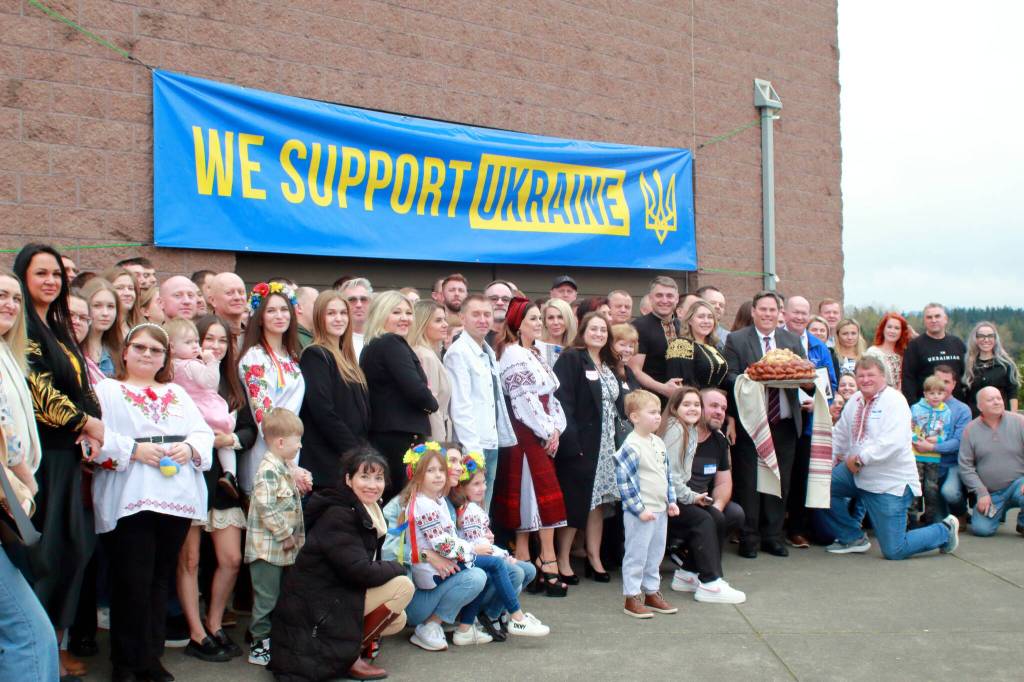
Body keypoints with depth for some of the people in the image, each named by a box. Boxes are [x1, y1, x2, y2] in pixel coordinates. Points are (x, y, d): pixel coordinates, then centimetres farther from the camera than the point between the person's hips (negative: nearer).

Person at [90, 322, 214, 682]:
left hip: (177, 499, 5)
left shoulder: (178, 394, 23)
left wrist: (191, 448, -7)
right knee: (133, 581, -6)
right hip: (129, 500, -4)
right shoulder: (107, 390, 8)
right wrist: (133, 449, -17)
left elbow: (204, 432, 14)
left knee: (161, 579, 9)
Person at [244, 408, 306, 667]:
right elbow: (265, 507, -25)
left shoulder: (287, 468, 14)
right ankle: (259, 645, 8)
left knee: (277, 595, 17)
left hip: (283, 548, 9)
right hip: (267, 547, -9)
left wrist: (295, 535, 16)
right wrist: (286, 534, -18)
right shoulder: (268, 470, -18)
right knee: (266, 597, -1)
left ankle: (272, 637, 27)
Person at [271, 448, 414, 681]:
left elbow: (367, 564, 14)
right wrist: (397, 567, -10)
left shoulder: (366, 511, 9)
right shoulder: (338, 515, -20)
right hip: (315, 607, -10)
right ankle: (349, 657, -9)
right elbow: (360, 572, -26)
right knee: (403, 585, -15)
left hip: (335, 596, 10)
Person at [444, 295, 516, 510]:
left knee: (483, 512, 13)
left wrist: (506, 437, 11)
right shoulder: (458, 352, -10)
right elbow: (460, 406, -16)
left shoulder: (489, 353, 15)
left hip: (491, 444, 8)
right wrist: (472, 449, -20)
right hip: (472, 446, -8)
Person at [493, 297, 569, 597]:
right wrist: (546, 432, -12)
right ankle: (548, 565, -7)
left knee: (530, 496, 8)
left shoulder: (535, 354, 18)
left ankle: (524, 561, 12)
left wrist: (556, 428, 2)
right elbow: (524, 398, -17)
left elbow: (550, 396, 15)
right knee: (543, 494, -9)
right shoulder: (512, 354, -11)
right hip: (526, 434, -9)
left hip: (542, 435, 9)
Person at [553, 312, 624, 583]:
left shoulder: (608, 365, 16)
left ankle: (594, 558, 20)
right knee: (574, 501, -2)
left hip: (606, 445, 7)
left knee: (598, 500, 11)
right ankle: (562, 559, 9)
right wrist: (570, 440, -22)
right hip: (580, 443, -7)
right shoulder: (571, 358, -8)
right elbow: (562, 401, -16)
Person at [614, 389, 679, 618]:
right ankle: (632, 598, 10)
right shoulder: (631, 447, -17)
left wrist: (671, 501, 14)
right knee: (636, 555, 0)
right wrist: (639, 509, -18)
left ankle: (652, 593, 30)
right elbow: (624, 481, -19)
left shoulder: (658, 443, 10)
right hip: (639, 513, -8)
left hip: (660, 511, 8)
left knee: (656, 554, 17)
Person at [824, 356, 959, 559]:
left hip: (891, 483, -7)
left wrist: (860, 459, -25)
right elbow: (840, 434, 18)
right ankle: (853, 538, 8)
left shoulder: (894, 400, -15)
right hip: (858, 474, 7)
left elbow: (893, 442, -27)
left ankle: (944, 531, 23)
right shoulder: (855, 400, 8)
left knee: (894, 551, -6)